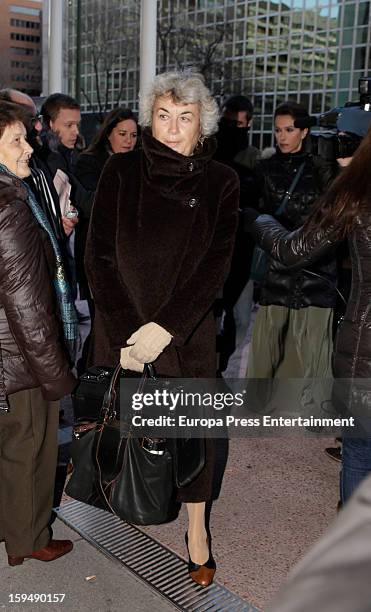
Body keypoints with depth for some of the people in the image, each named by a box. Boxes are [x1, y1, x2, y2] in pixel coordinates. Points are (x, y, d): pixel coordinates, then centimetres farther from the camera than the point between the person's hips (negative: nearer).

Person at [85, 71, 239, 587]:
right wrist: (124, 335, -13)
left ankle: (197, 527, 26)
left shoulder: (220, 183, -3)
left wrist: (165, 327, -16)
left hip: (188, 330, 0)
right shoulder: (122, 170, -4)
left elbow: (215, 265, -7)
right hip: (120, 327, 0)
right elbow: (99, 255, -7)